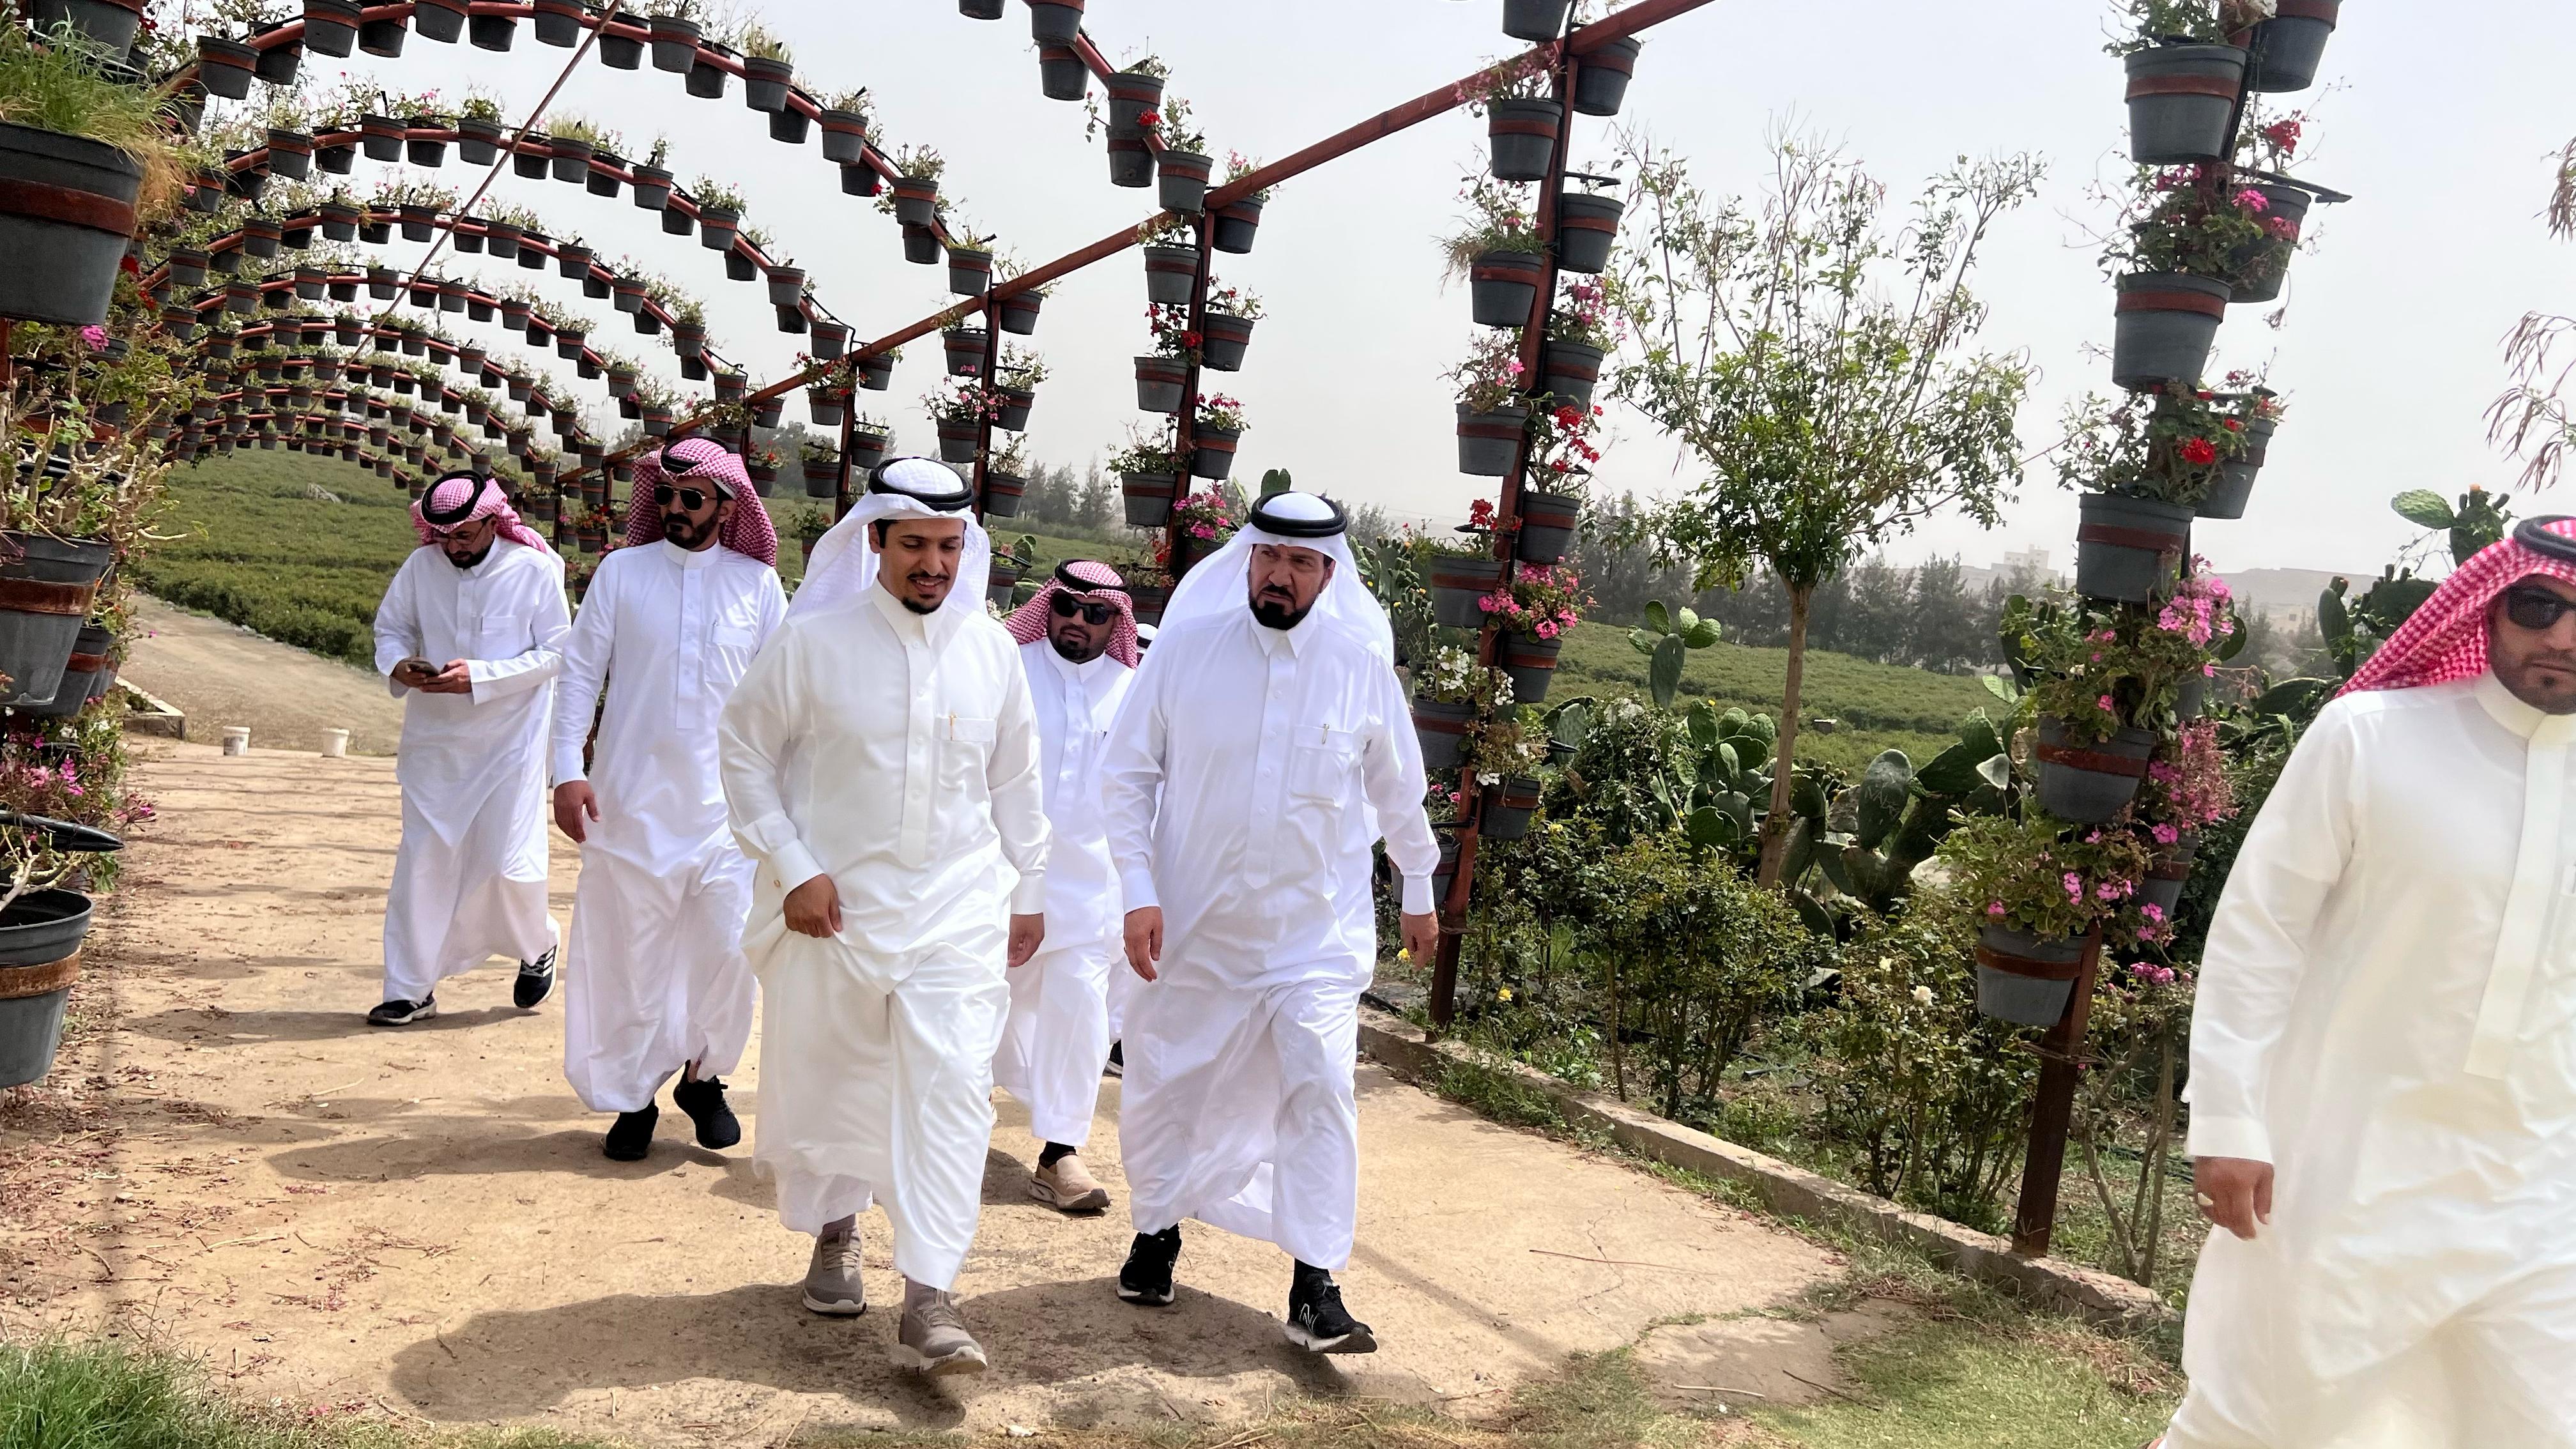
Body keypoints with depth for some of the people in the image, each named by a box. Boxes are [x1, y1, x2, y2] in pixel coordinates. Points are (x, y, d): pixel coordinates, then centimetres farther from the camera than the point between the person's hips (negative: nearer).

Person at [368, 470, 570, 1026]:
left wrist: (479, 677, -21)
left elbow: (556, 652, -10)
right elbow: (390, 627, 11)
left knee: (507, 863, -2)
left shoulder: (535, 570, -10)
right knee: (423, 860, 5)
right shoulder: (420, 567, -1)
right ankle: (410, 990, 15)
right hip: (433, 740, 3)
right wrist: (397, 665, -12)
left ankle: (537, 946, 30)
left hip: (509, 742, -3)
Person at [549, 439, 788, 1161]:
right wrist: (569, 771, -7)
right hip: (630, 801, 0)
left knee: (728, 952, -2)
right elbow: (579, 672, 2)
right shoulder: (621, 572, 2)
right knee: (629, 956, 7)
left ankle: (702, 1076, 22)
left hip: (727, 805, 0)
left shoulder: (758, 584, 3)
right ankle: (633, 1097, 23)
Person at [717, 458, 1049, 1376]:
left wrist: (1027, 890, 14)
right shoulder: (812, 641, -7)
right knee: (826, 1082, 13)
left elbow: (1015, 779, 12)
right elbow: (746, 752, -1)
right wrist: (792, 869, -8)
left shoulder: (992, 649, 2)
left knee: (952, 1086, -9)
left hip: (957, 909, 1)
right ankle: (835, 1232, 41)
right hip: (833, 904, -1)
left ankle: (928, 1303, -5)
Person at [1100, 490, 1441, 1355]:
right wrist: (1138, 891, -10)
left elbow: (1397, 790, 10)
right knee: (1166, 1083, 12)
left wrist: (1418, 892, 18)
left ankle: (1314, 1290, -2)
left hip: (1318, 927, 0)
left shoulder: (1361, 666, -4)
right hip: (1192, 921, 1)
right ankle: (1158, 1229, 37)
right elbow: (1127, 775, -2)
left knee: (1321, 1085, -11)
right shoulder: (1186, 648, -7)